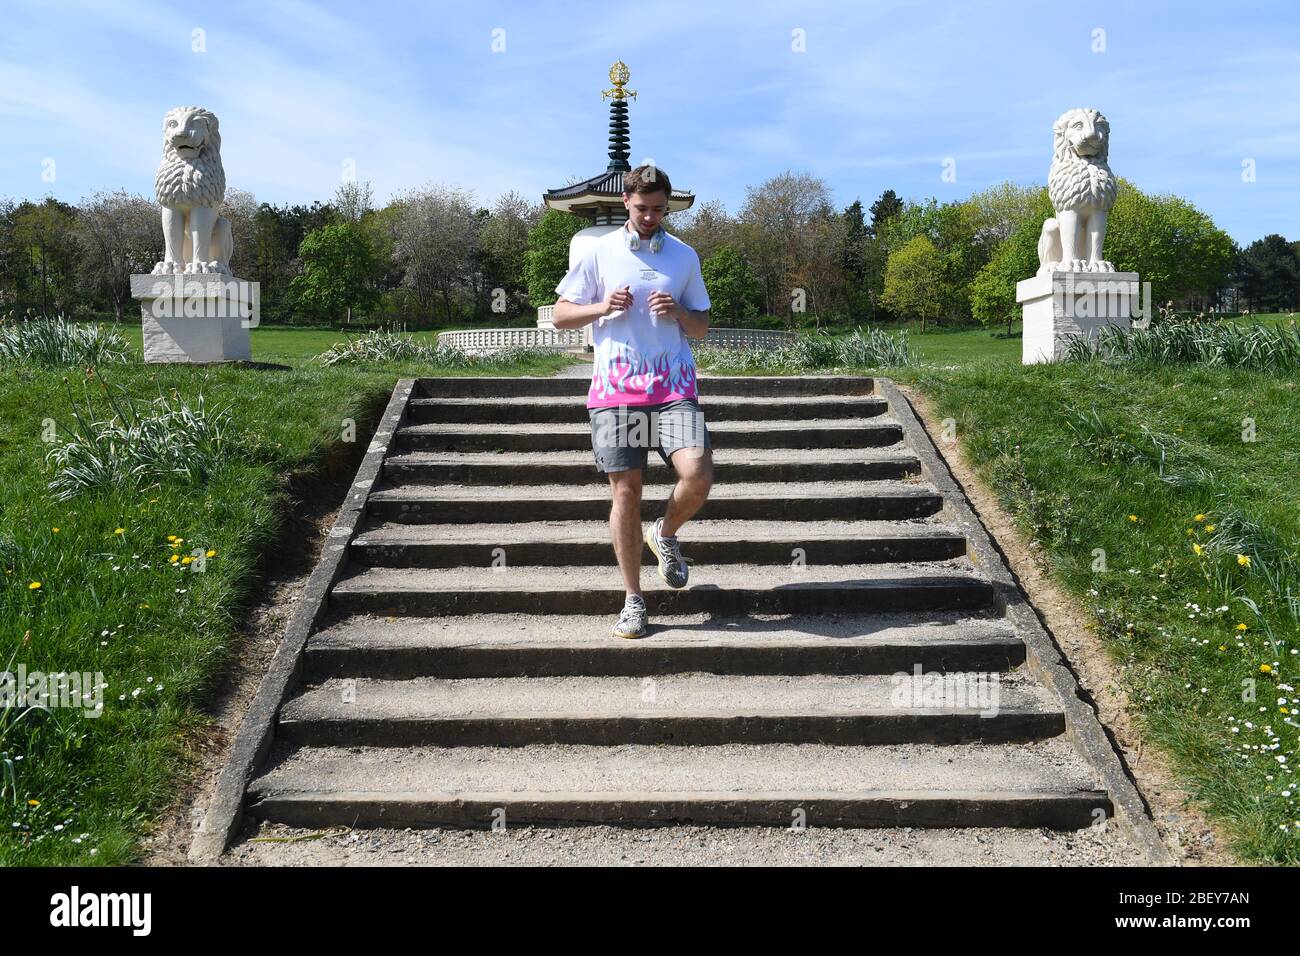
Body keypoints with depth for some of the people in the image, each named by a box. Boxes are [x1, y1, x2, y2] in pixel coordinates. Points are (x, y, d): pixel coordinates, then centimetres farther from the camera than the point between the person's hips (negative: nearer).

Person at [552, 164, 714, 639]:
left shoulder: (685, 256, 13)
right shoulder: (599, 252, 7)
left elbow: (702, 327, 18)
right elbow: (561, 315, 10)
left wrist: (678, 313, -4)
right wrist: (602, 307, -9)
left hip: (673, 385, 1)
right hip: (616, 387, -1)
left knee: (698, 476, -18)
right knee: (625, 491, 0)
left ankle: (664, 534, 16)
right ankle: (633, 600, 13)